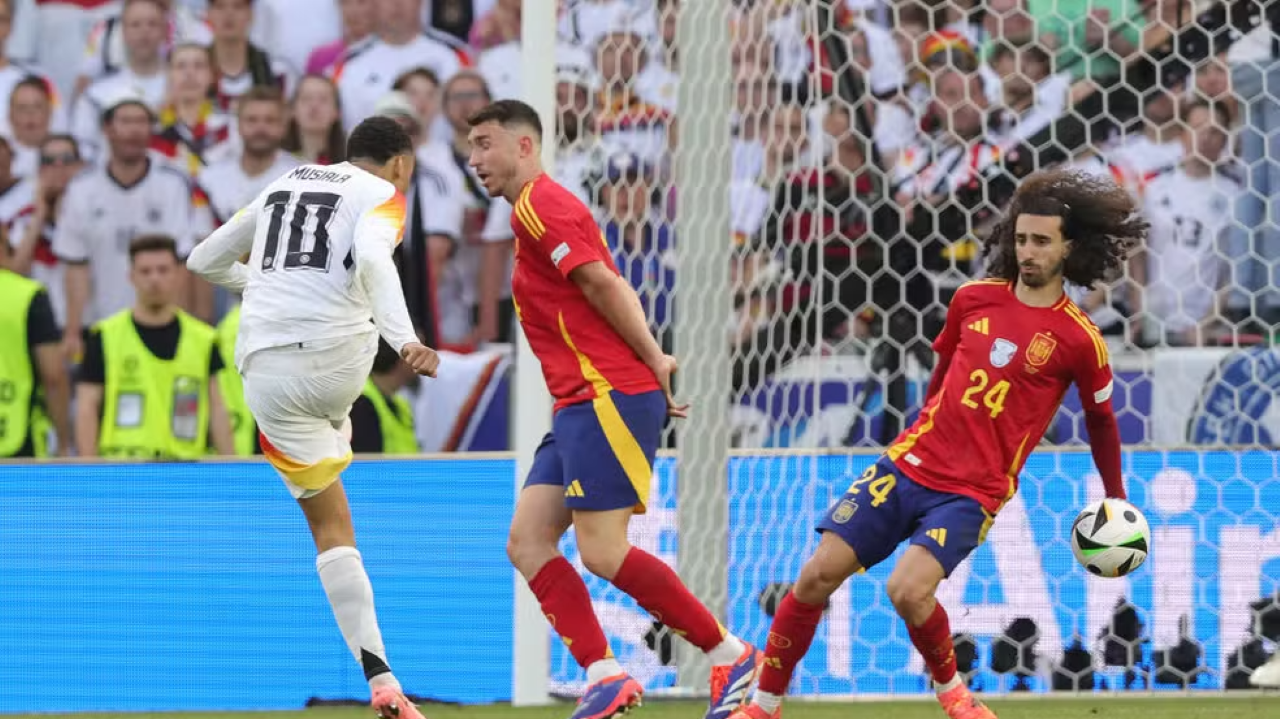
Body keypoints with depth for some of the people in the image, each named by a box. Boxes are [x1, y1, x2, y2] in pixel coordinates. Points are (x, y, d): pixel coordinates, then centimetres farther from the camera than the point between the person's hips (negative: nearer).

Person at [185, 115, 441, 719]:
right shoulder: (381, 196, 6)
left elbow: (204, 261, 32)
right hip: (338, 360, -5)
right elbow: (371, 260, -17)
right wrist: (405, 341, -29)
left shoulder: (283, 186, 23)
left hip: (265, 369, 5)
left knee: (330, 526, 9)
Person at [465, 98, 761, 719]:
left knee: (603, 552, -12)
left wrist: (653, 364, -14)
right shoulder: (538, 209, 22)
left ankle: (731, 657, -3)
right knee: (527, 541, 0)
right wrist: (653, 365, 8)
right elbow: (614, 289, 18)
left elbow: (602, 282, -18)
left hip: (609, 397, -10)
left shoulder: (539, 203, -8)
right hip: (581, 404, 10)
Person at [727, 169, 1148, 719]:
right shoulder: (975, 299, 5)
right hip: (908, 464, 4)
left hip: (972, 492, -4)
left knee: (908, 589, -26)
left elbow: (1101, 420, 8)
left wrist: (1116, 502, 17)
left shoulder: (1078, 339, -6)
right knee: (819, 573, -6)